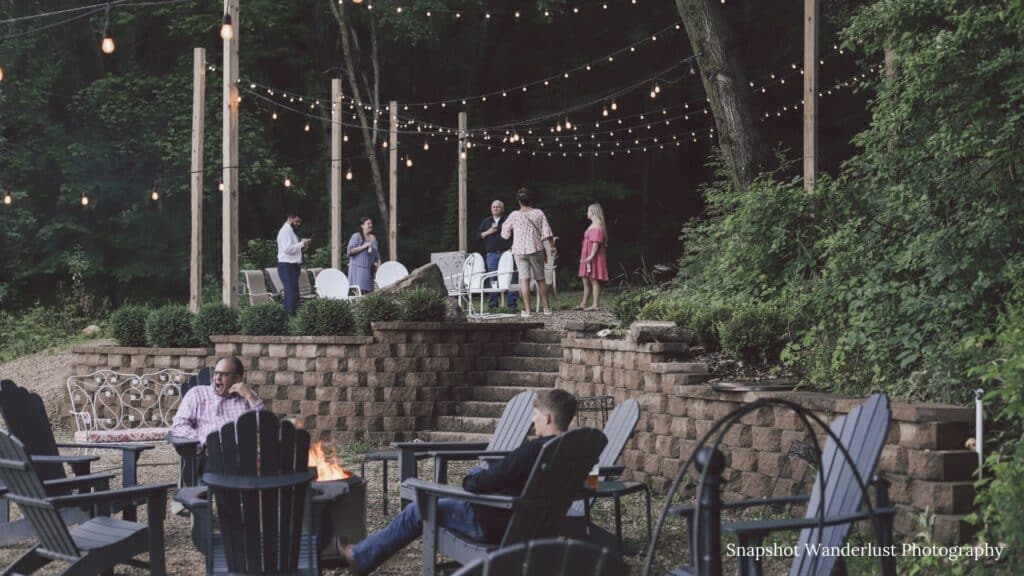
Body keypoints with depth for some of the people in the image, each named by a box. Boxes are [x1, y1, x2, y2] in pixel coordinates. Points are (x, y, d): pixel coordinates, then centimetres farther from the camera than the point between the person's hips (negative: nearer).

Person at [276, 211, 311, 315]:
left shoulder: (291, 231, 20)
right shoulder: (285, 231, -10)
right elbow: (287, 249, -22)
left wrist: (303, 246, 7)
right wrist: (302, 244, -16)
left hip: (293, 266, 10)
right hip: (286, 266, -10)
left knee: (292, 293, 9)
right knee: (292, 292, -15)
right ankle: (289, 314, -16)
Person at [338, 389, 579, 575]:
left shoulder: (530, 451, -30)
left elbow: (480, 485, -24)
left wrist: (470, 480, 0)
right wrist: (479, 476, 8)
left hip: (498, 526, -8)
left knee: (418, 511, 9)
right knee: (478, 470, 31)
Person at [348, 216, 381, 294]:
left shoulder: (373, 238, 15)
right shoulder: (356, 236, -2)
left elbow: (377, 254, 19)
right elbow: (350, 250, -12)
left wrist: (378, 264, 4)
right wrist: (364, 246, -17)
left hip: (369, 270, 5)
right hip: (358, 268, -5)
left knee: (368, 291, 0)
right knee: (359, 290, -12)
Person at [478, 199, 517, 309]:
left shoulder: (508, 220, 6)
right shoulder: (486, 221, 16)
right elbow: (479, 236, 13)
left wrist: (512, 247, -8)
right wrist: (488, 232, -4)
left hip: (506, 253, -3)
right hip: (491, 254, 3)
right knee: (493, 278, 3)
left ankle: (511, 302, -5)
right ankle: (493, 301, 9)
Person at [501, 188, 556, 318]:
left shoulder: (514, 215, -2)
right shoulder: (539, 213, -1)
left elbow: (505, 233, 9)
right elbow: (547, 233, -3)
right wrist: (552, 247, 4)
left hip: (519, 251, -1)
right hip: (536, 249, 1)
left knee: (524, 279, -4)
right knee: (540, 279, 10)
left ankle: (527, 310, -9)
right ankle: (546, 308, 14)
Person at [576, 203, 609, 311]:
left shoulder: (597, 225, -11)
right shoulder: (593, 225, 20)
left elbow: (596, 242, -19)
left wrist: (591, 256, -25)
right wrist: (583, 257, 23)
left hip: (593, 258, -10)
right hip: (587, 258, 10)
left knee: (594, 280, -9)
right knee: (585, 280, 11)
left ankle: (595, 305, -8)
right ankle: (584, 304, 14)